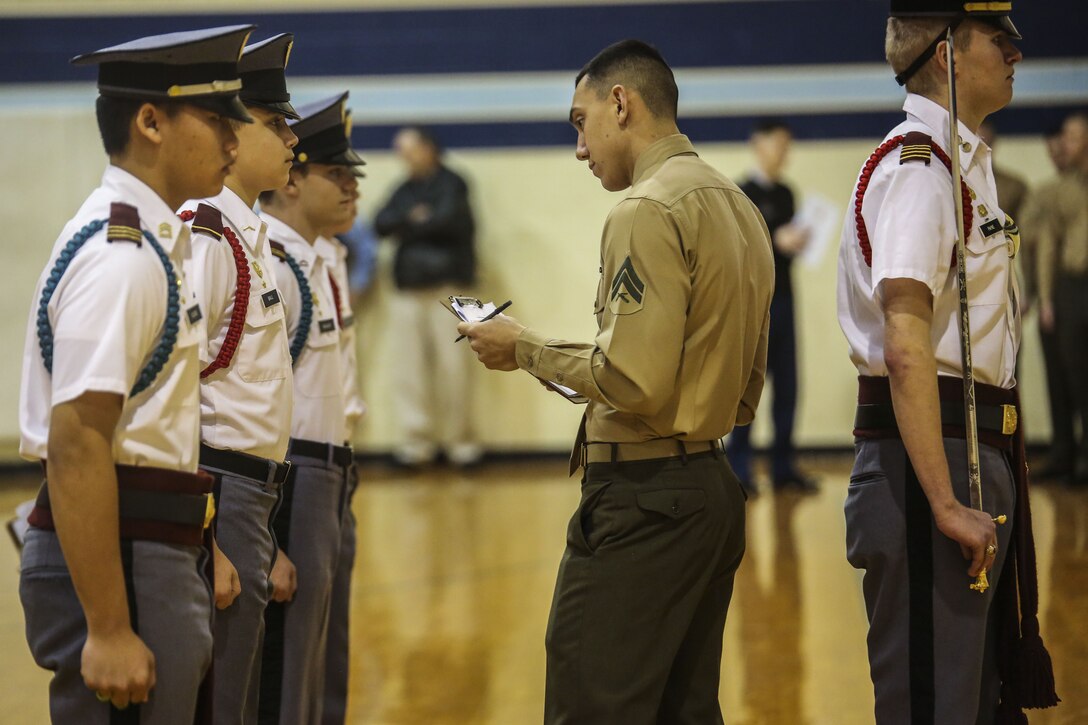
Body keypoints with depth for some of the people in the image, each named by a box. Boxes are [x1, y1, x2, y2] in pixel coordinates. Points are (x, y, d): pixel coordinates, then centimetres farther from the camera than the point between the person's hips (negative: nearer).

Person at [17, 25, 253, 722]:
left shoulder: (150, 244, 15)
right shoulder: (119, 256, -16)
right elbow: (77, 446, -23)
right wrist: (108, 630, -25)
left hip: (158, 554, 10)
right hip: (116, 562, -10)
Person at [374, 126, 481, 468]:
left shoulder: (451, 184, 2)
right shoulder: (405, 190, 18)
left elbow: (446, 219, -12)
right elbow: (382, 223, 8)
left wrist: (406, 228, 2)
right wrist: (413, 218, -9)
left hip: (446, 283, -5)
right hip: (409, 287, 5)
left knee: (452, 362, -8)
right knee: (410, 364, -1)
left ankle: (460, 440, -2)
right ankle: (416, 440, 1)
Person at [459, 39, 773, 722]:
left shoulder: (648, 211, -13)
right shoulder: (739, 206, 16)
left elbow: (635, 382, -21)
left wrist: (527, 350, -7)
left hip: (642, 496, -10)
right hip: (715, 487, 10)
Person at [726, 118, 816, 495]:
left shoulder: (786, 193, 15)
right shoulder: (743, 194, -6)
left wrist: (798, 244, 1)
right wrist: (776, 241, -20)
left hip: (783, 298, 7)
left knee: (787, 386, 6)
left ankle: (783, 467, 11)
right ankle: (738, 468, 0)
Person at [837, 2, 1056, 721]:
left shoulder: (963, 161, 17)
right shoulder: (917, 167, -15)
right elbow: (905, 345, -25)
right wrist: (945, 503, -29)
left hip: (979, 452, 11)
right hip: (930, 452, -10)